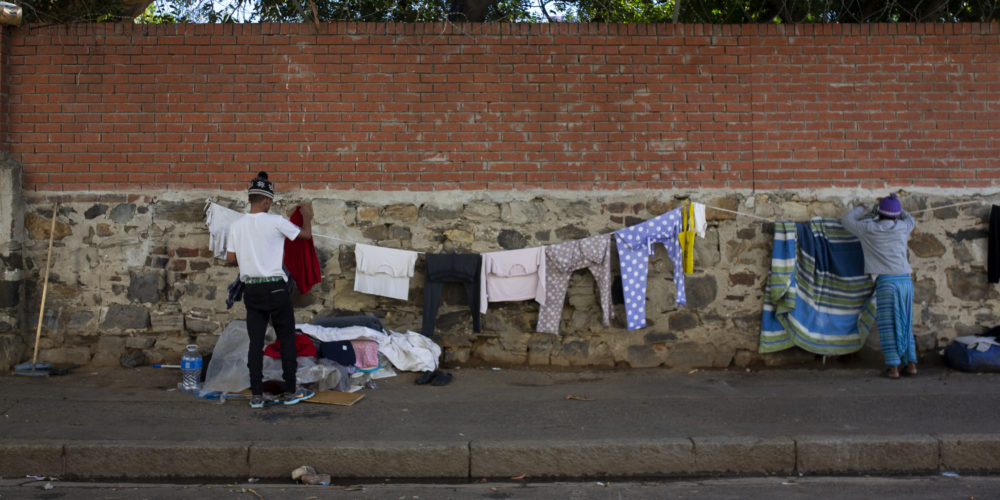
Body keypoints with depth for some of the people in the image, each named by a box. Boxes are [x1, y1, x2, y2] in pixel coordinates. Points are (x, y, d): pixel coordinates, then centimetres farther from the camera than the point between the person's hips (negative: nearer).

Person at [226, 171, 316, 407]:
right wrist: (307, 216, 20)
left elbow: (231, 258, 5)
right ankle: (290, 391, 13)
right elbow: (305, 234, 1)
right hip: (275, 288, -4)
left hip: (250, 288, 4)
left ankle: (256, 395, 10)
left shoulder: (236, 225, 2)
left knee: (256, 341, 8)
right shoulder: (275, 221, -10)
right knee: (286, 338, 8)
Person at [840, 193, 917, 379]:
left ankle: (893, 366, -2)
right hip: (905, 280, 4)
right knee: (905, 323, 13)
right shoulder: (902, 228, 9)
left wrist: (860, 209, 33)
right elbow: (911, 219, 35)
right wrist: (894, 204, 42)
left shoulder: (869, 228, -1)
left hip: (886, 281, -4)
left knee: (888, 325, -1)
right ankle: (910, 363, 11)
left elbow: (846, 220, 16)